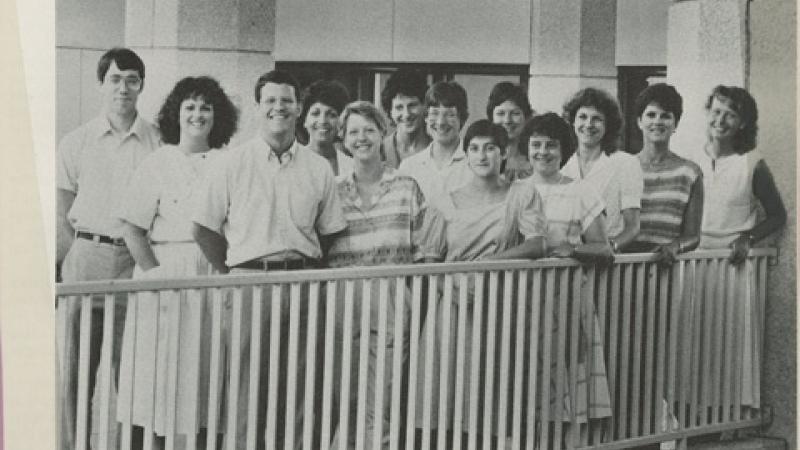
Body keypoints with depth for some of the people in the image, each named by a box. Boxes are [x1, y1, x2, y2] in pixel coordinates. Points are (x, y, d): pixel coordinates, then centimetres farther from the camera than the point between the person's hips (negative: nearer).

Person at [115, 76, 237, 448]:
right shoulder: (156, 163, 3)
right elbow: (132, 227, -1)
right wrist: (154, 272, -10)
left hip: (216, 275, 2)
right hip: (166, 274, -2)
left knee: (208, 368, 5)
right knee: (162, 367, 0)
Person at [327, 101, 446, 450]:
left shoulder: (406, 188, 7)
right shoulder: (335, 192, 8)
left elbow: (428, 247, 6)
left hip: (391, 308, 0)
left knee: (380, 408, -2)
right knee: (342, 404, 0)